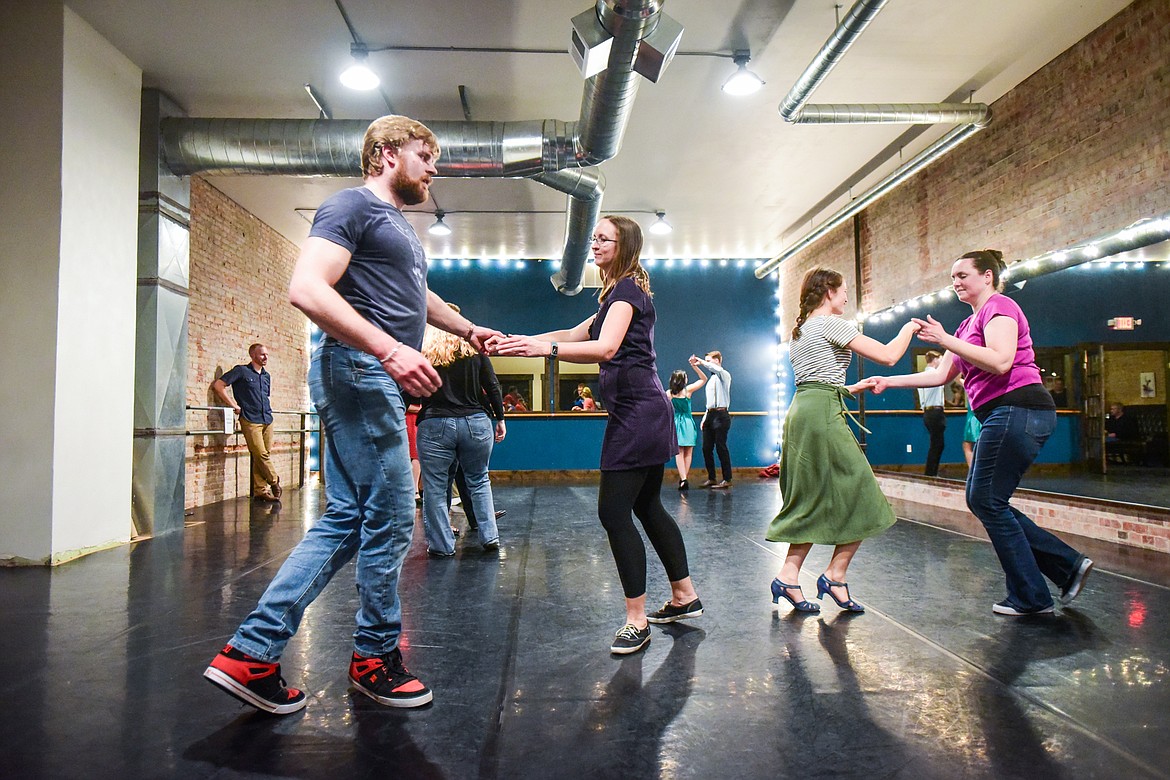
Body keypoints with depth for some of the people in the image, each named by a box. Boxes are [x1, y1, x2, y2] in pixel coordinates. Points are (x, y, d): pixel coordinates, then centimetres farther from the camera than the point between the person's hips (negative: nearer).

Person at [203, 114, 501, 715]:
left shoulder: (398, 224, 26)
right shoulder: (352, 205, -4)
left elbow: (417, 297, 43)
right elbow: (306, 288, -19)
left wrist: (469, 330, 45)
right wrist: (389, 350, -27)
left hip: (377, 378, 10)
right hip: (358, 371, -10)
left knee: (346, 520, 8)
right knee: (390, 517, -3)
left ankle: (252, 652, 12)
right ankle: (376, 656, 15)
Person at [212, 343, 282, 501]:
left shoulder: (267, 376, 19)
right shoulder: (242, 371, 0)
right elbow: (218, 385, -7)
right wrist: (233, 405, -9)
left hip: (267, 420, 6)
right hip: (250, 421, -6)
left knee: (262, 457, 5)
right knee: (261, 454, -12)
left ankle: (260, 491, 8)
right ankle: (274, 482, 6)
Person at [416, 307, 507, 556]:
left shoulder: (423, 352, -1)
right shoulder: (474, 349, 4)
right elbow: (492, 386, 4)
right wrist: (500, 418, 12)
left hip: (435, 426, -2)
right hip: (475, 423, 3)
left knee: (435, 487, 8)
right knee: (479, 480, 19)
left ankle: (441, 545, 13)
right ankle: (489, 537, 17)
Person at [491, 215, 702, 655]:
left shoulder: (626, 289, -9)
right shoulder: (621, 293, 23)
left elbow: (605, 348, -25)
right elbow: (575, 335, 21)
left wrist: (545, 348, -36)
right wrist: (520, 342, 11)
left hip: (637, 411, -11)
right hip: (646, 410, 11)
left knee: (613, 512, -9)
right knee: (647, 506, 17)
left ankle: (636, 621, -2)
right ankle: (684, 598, 28)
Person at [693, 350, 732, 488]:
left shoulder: (724, 375, -3)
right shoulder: (711, 380, 23)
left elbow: (718, 370, -30)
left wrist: (702, 362, -24)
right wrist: (705, 417, 18)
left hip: (720, 415, -9)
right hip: (710, 415, 9)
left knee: (721, 447, -8)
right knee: (706, 448, 6)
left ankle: (727, 479, -3)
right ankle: (711, 478, 13)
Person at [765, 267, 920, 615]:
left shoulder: (800, 330, 21)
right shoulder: (831, 323, -6)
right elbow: (888, 356, -9)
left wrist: (851, 389, 30)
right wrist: (908, 328, 8)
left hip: (800, 413, 9)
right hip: (823, 416, -9)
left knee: (815, 502, 10)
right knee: (859, 498, 0)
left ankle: (789, 576, 6)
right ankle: (835, 576, 2)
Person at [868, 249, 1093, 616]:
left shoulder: (999, 306, -5)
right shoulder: (969, 324, 24)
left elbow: (1001, 362, -21)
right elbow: (941, 375, 22)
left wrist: (945, 339, -20)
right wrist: (888, 382, 15)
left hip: (1018, 410, -10)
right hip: (1002, 416, 10)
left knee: (987, 502, -5)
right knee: (981, 500, 9)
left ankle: (1030, 597, 5)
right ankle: (1067, 565, 13)